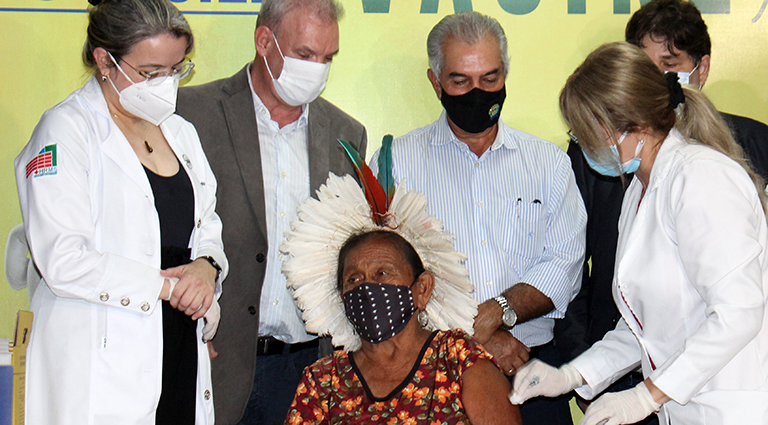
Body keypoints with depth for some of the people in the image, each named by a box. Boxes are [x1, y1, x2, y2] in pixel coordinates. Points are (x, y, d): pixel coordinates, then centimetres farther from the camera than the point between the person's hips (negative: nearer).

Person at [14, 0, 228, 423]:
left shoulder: (180, 132, 16)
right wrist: (168, 285, -11)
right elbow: (63, 263, -15)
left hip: (182, 353, 6)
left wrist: (206, 266, -3)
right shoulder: (64, 131, -6)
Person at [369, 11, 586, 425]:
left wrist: (496, 313, -15)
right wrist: (473, 337, -15)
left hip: (532, 365, 2)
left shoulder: (549, 162, 12)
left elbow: (564, 266, 2)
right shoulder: (395, 162, 4)